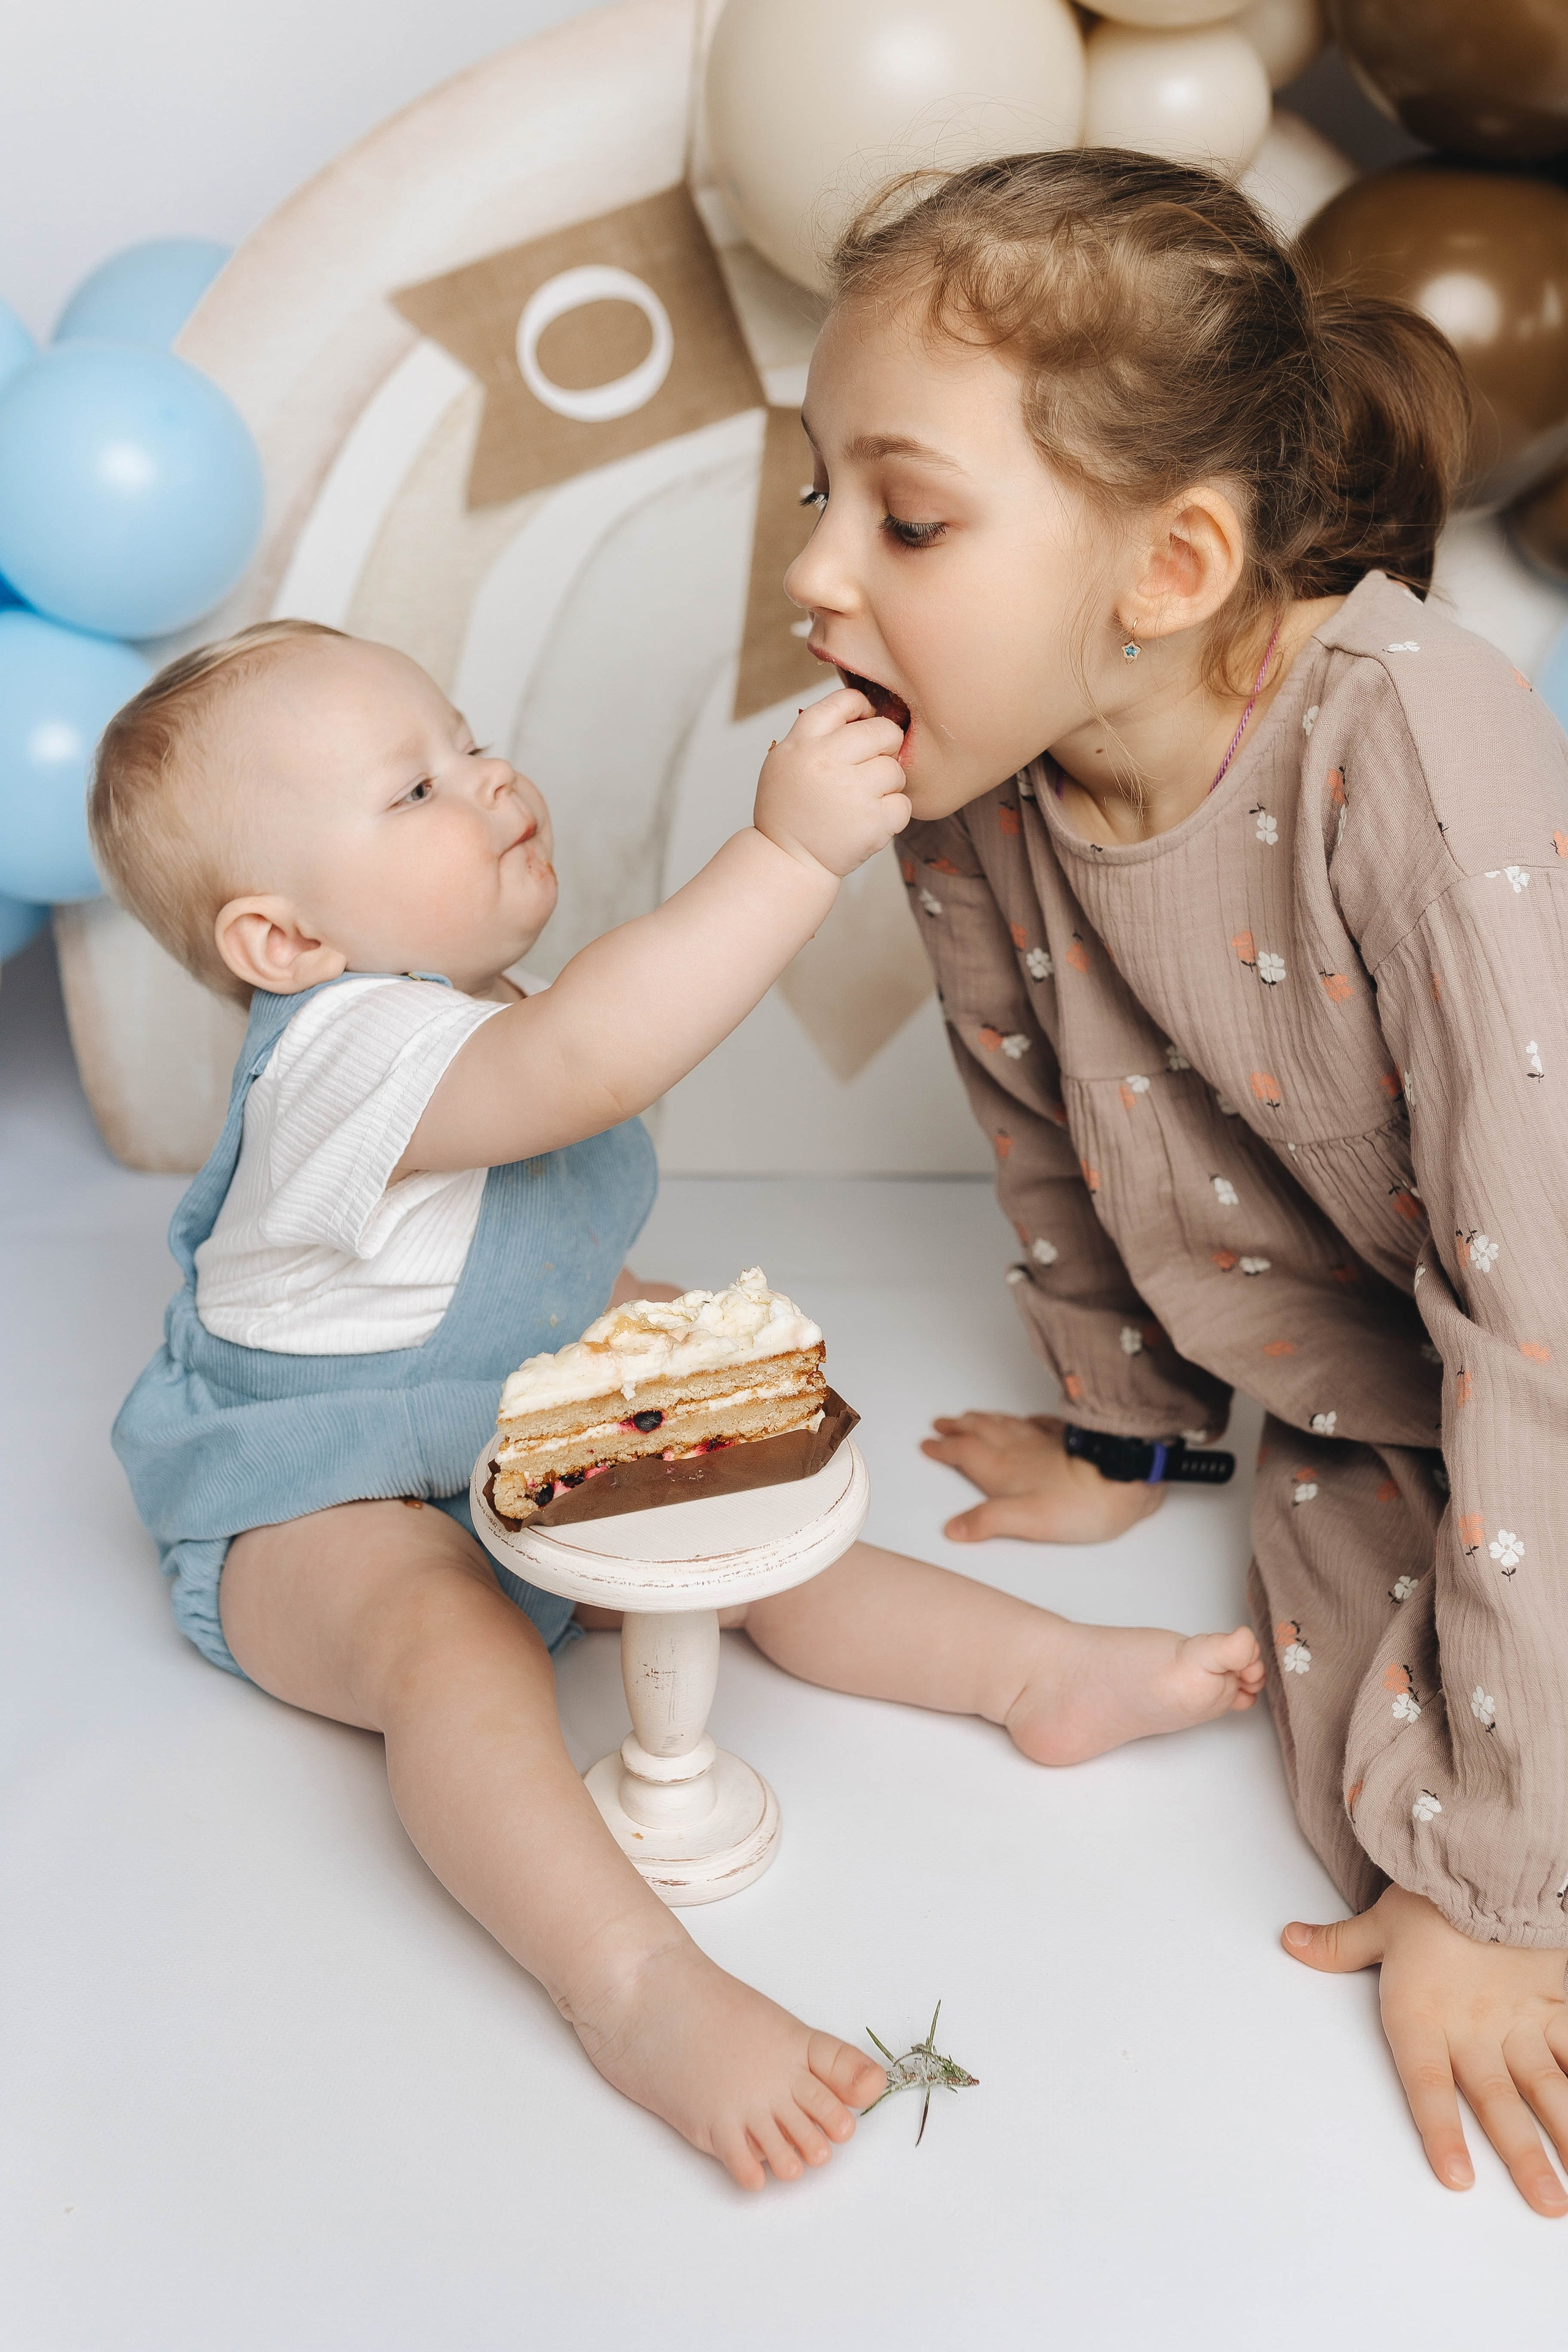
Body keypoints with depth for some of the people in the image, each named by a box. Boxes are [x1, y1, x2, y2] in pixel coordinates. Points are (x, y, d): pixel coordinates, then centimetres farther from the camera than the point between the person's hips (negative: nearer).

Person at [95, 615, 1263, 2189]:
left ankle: (1042, 1667, 1)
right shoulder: (349, 1049, -28)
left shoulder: (469, 1029, 6)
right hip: (313, 1521, -9)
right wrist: (791, 851, -49)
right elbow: (586, 1062, -48)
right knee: (453, 1642, -36)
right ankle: (638, 1990, -46)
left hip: (497, 1461, 9)